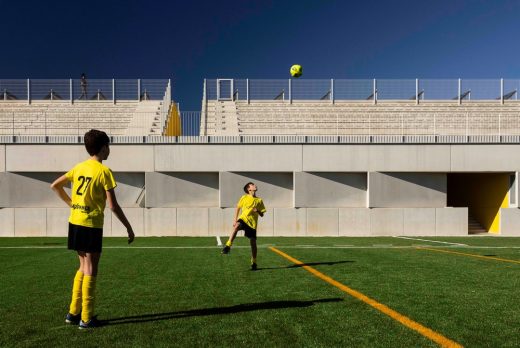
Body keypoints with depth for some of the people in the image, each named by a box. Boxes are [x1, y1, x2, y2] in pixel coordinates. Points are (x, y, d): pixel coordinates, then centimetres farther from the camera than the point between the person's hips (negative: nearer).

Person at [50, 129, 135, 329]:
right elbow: (113, 206, -14)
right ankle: (86, 318, 8)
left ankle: (73, 312, 23)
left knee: (83, 266, 18)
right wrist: (129, 228, -7)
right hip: (92, 224, -7)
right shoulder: (104, 171, -12)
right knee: (90, 270, 2)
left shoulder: (79, 167, 9)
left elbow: (55, 186, 17)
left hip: (75, 222, 7)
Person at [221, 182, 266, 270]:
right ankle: (228, 246, -38)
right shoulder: (244, 198, 5)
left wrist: (258, 211, -8)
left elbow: (262, 214, 14)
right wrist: (235, 219, 1)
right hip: (243, 219, -2)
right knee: (237, 226, -38)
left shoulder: (259, 200, 11)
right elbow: (238, 208, 11)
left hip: (253, 223, 2)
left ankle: (253, 263, 20)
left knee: (253, 243, 3)